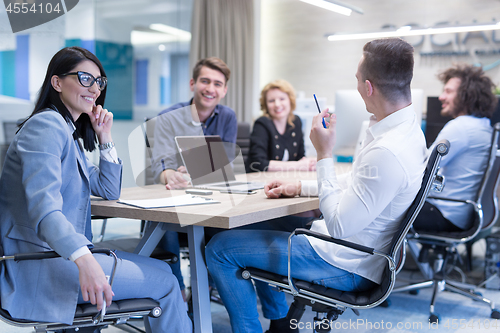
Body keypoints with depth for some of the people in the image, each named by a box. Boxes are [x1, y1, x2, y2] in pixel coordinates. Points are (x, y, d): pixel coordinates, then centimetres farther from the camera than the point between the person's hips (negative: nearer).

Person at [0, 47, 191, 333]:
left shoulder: (69, 132, 17)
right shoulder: (46, 125, -14)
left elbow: (110, 192, 20)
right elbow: (44, 209, -28)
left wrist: (105, 138, 9)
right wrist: (84, 261, -42)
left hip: (64, 252, 10)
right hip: (39, 266, -10)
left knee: (161, 269, 11)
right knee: (164, 282, -8)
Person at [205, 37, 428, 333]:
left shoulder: (387, 152, -32)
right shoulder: (406, 127, 2)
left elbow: (339, 226, -27)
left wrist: (324, 155, -22)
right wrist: (300, 187, 11)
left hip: (346, 265, -10)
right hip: (358, 249, 10)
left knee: (220, 248, -5)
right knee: (261, 224, 27)